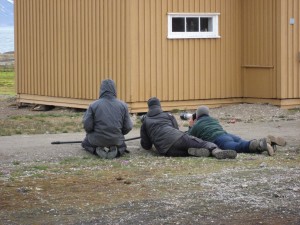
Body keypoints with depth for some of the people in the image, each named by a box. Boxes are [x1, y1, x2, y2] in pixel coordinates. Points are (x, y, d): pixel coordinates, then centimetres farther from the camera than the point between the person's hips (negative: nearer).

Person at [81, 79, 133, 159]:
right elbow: (128, 127, -5)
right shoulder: (122, 105, -7)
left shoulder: (93, 105, -12)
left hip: (97, 140, -1)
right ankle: (117, 150, 1)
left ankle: (97, 150, 0)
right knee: (122, 146, 36)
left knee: (85, 143, 32)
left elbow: (87, 126, -12)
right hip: (116, 140, 1)